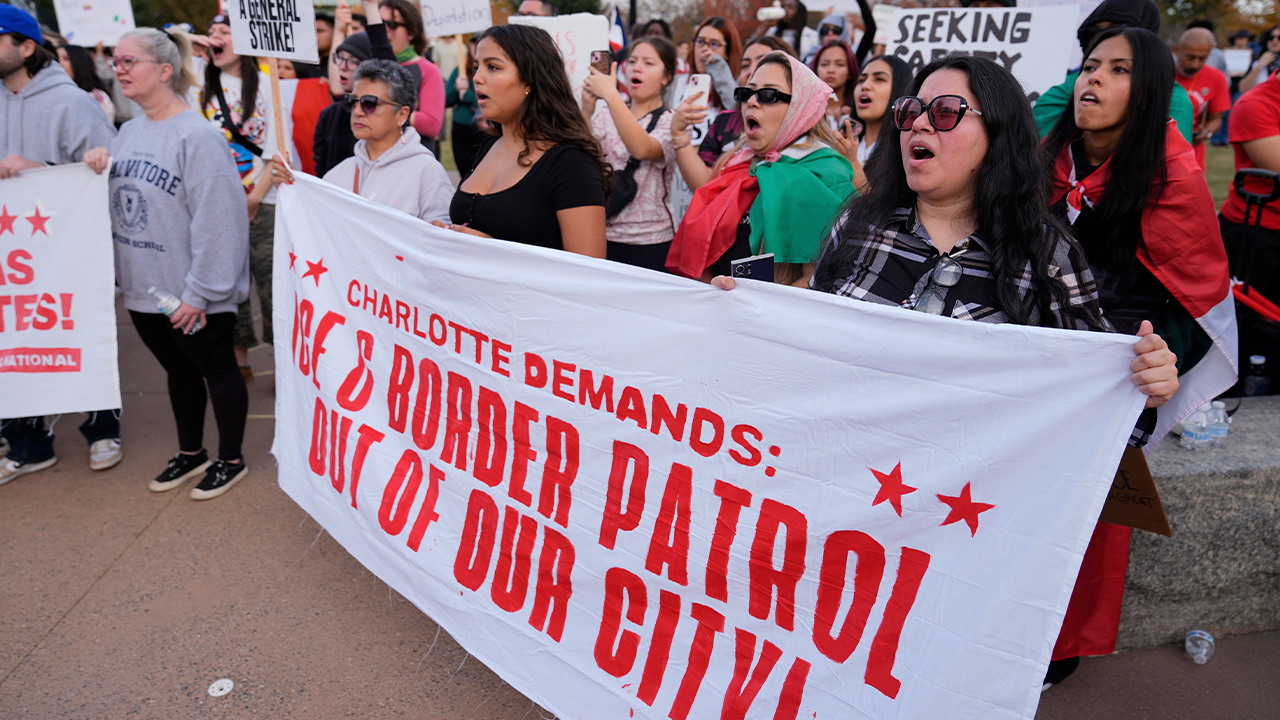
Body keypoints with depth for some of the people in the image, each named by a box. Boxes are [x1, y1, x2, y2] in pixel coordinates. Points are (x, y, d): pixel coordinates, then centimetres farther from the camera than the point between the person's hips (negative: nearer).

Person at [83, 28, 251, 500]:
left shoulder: (196, 135, -16)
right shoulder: (129, 132, 10)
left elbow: (216, 219, -21)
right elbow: (116, 205, 17)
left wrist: (201, 291, -21)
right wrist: (98, 168, -3)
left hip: (192, 297, -8)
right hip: (142, 286, 8)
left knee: (217, 370, 8)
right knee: (179, 371, 20)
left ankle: (231, 460, 24)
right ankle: (191, 454, 37)